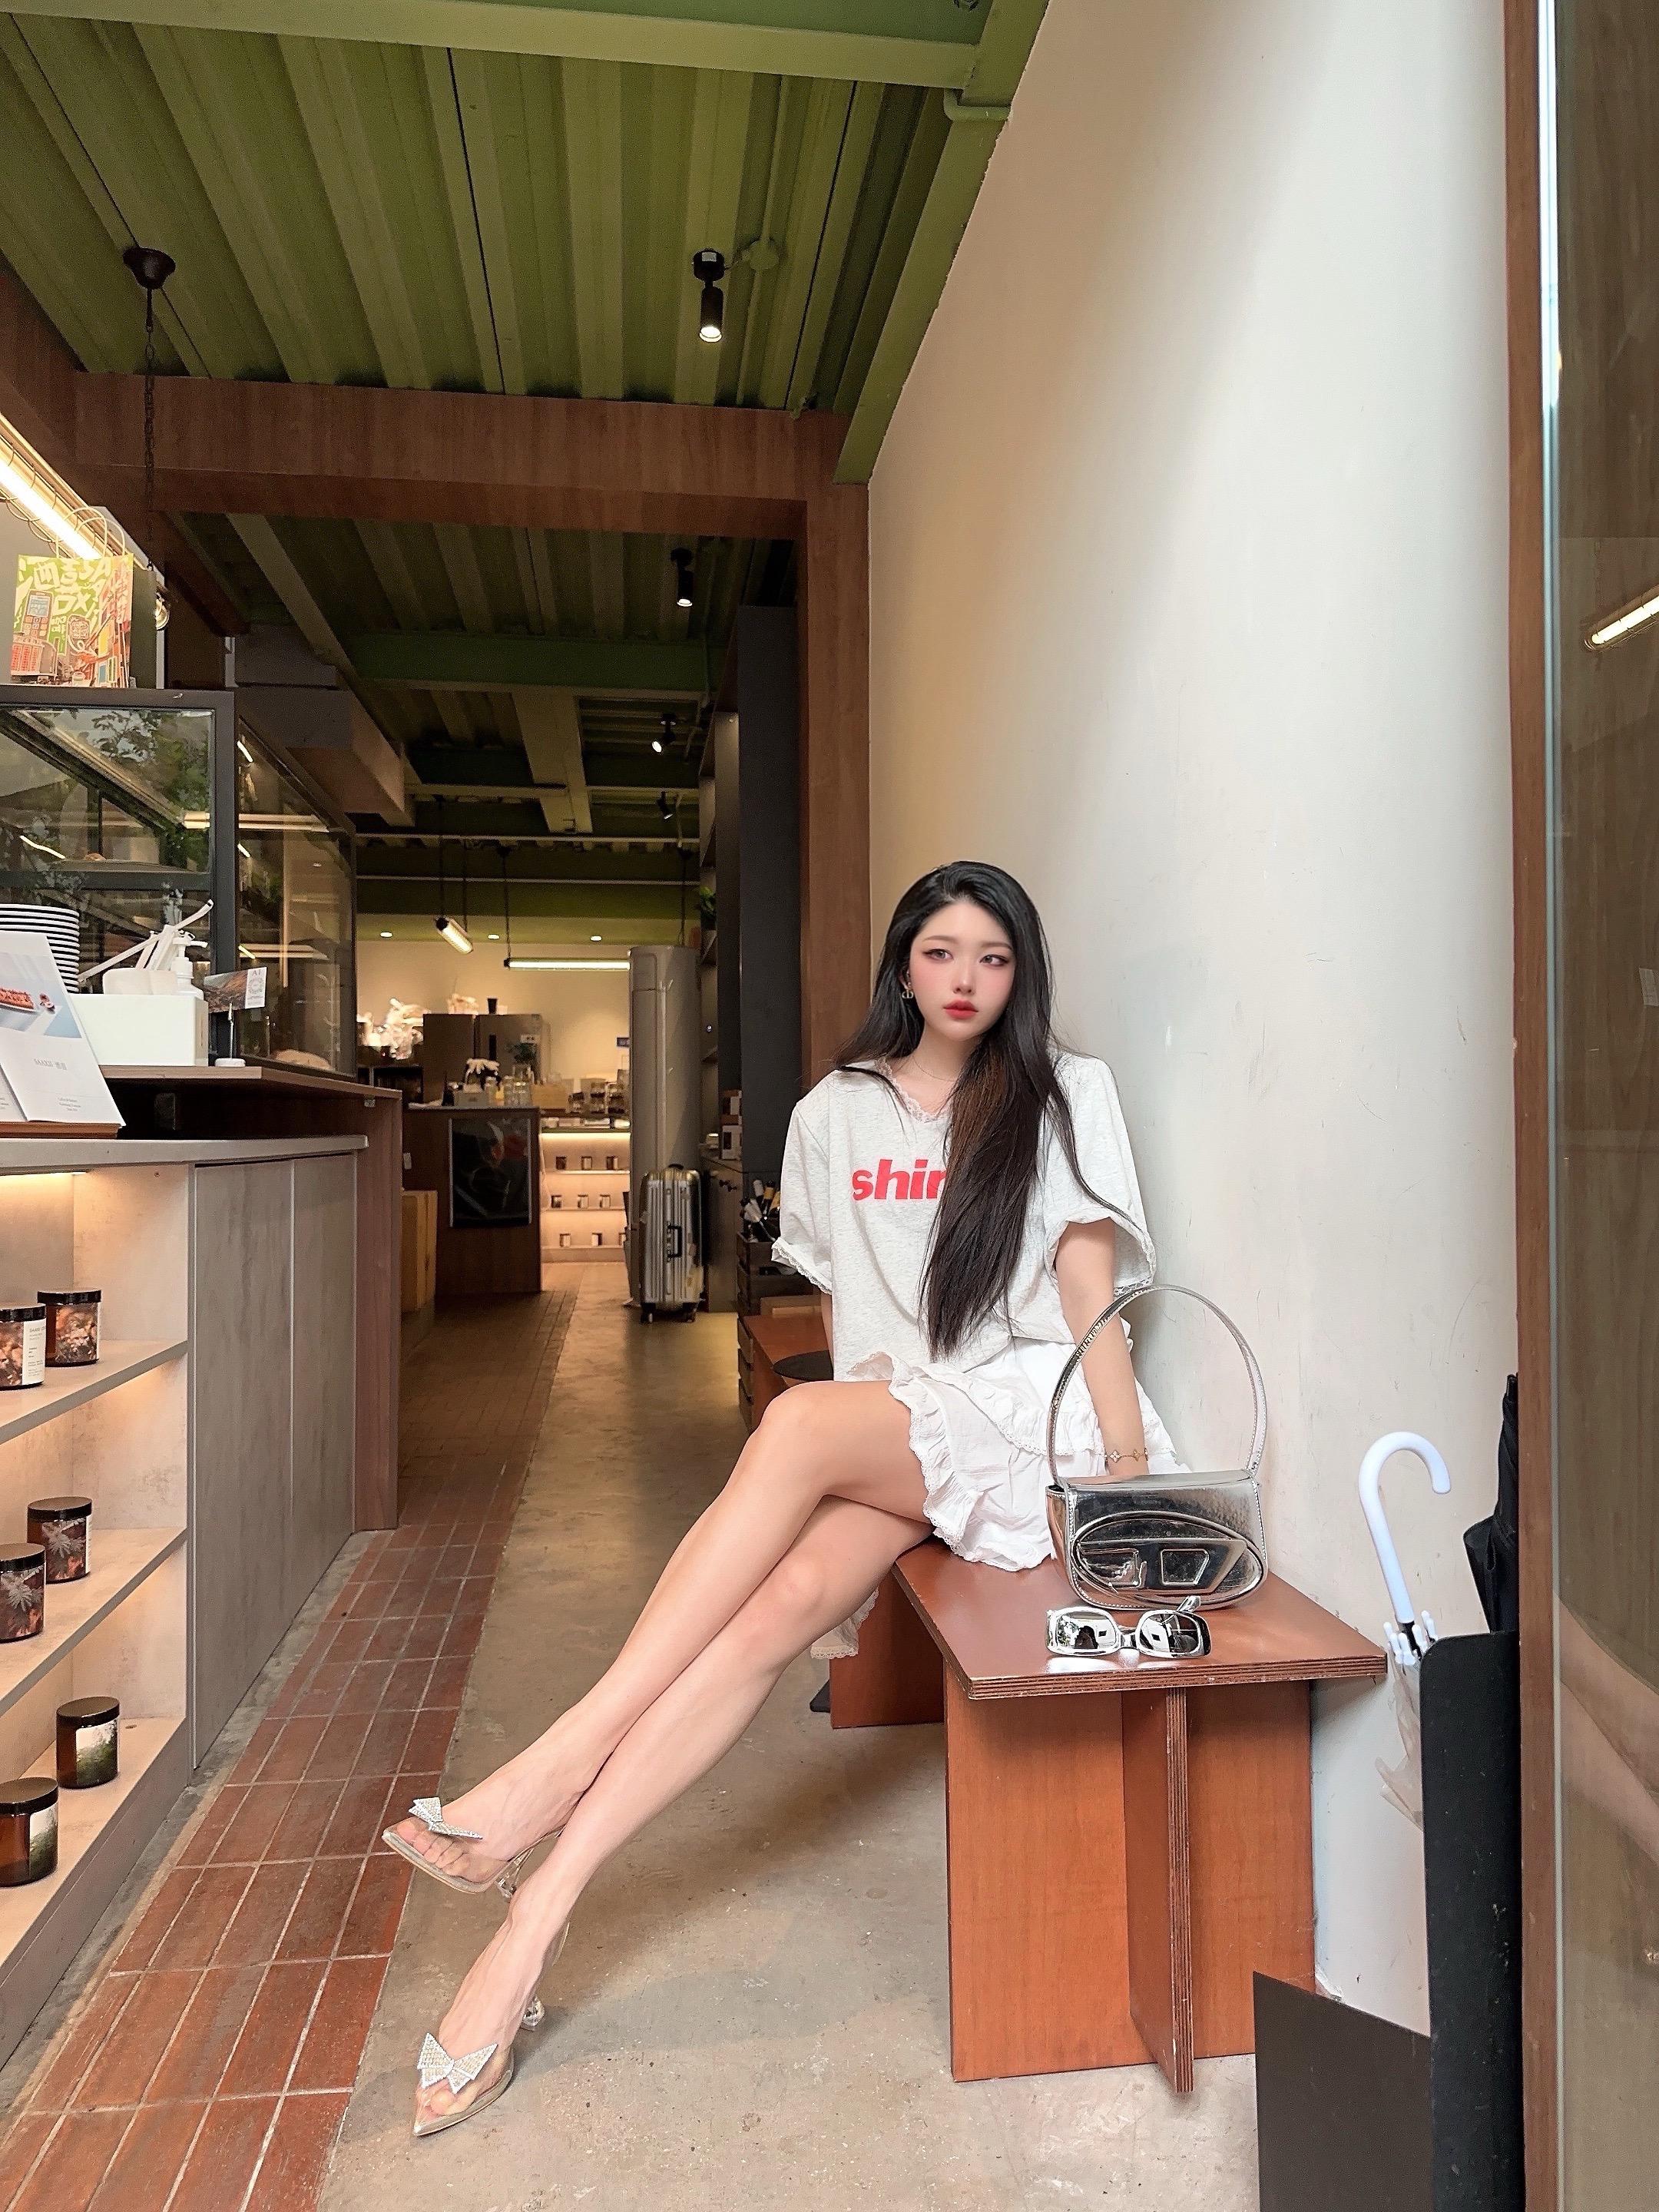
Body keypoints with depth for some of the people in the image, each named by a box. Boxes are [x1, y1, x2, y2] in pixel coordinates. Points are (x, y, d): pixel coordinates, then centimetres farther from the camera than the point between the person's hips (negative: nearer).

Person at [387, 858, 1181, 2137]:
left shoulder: (1063, 1098, 5)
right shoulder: (837, 1113, 14)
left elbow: (1090, 1293, -2)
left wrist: (1128, 1473, -13)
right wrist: (865, 1435, 12)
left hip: (1025, 1416, -3)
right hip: (881, 1426, 3)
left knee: (796, 1421, -32)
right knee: (792, 1590, -28)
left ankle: (567, 1759, -29)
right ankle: (538, 1913, -30)